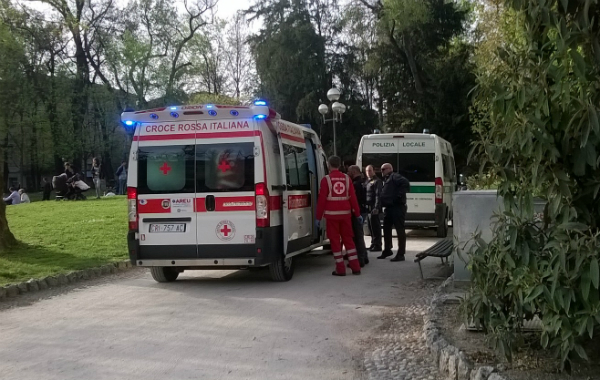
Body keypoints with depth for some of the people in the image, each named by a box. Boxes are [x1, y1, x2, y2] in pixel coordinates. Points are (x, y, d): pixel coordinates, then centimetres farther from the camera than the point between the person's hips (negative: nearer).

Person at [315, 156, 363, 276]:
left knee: (335, 240, 3)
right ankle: (355, 267, 12)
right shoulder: (346, 178, 5)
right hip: (345, 213, 3)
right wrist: (357, 214, 10)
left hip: (332, 214, -3)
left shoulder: (326, 179, -5)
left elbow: (322, 199, -6)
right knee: (348, 239, 13)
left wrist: (318, 217, -1)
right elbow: (353, 197, 3)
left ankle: (340, 269, 2)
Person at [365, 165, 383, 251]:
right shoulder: (367, 182, 20)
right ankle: (373, 244, 21)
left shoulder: (377, 181, -7)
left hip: (374, 208, -9)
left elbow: (378, 195, -16)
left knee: (375, 227, -7)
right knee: (371, 227, 13)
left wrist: (376, 208, -24)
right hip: (368, 208, 9)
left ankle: (377, 245, -3)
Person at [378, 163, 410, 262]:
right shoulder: (386, 179, 23)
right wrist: (379, 206, 13)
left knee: (399, 230, -7)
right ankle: (387, 250, 29)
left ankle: (401, 254, -5)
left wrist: (399, 195, -24)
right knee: (386, 229, 16)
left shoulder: (394, 177, -8)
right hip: (388, 208, 11)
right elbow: (383, 194, 27)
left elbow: (406, 183, -24)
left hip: (397, 207, -11)